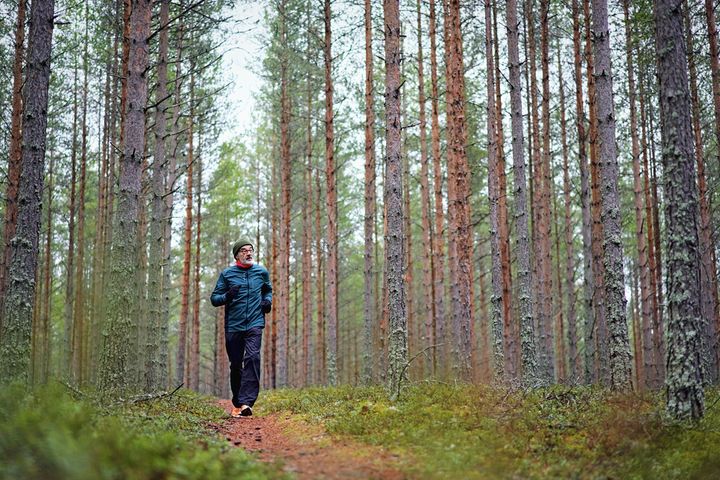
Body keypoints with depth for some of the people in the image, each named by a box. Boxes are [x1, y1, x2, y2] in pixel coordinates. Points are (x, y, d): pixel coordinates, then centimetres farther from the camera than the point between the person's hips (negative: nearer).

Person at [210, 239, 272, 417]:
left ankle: (246, 402, -27)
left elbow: (268, 290, 29)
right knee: (236, 365, 6)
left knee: (253, 358, -20)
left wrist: (268, 301, 7)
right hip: (233, 326, 0)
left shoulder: (262, 272, 11)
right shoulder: (227, 274, 5)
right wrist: (227, 296, -15)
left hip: (255, 324, 0)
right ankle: (237, 403, 22)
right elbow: (214, 299, 6)